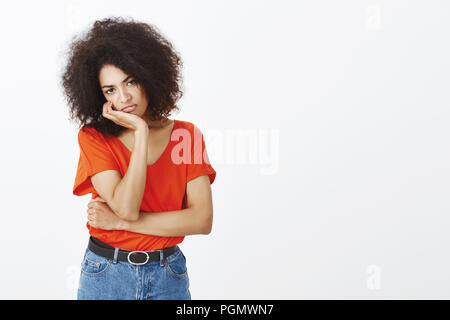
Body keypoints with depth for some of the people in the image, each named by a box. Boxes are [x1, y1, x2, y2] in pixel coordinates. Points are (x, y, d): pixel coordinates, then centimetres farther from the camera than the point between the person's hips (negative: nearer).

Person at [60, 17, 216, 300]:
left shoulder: (187, 135, -4)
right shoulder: (93, 137, -7)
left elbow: (202, 220, -12)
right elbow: (126, 207, -21)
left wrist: (120, 221, -15)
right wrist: (141, 132, -20)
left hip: (169, 276, 1)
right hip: (105, 276, -1)